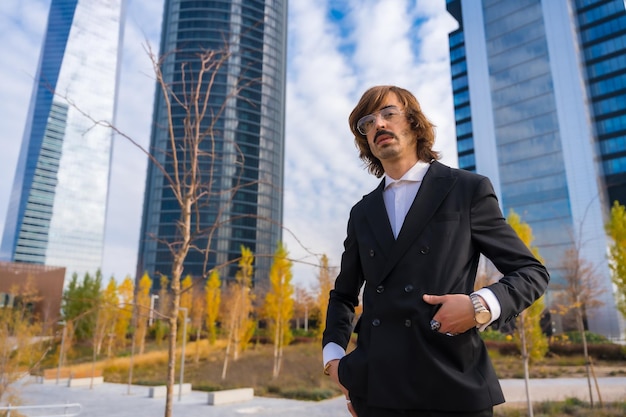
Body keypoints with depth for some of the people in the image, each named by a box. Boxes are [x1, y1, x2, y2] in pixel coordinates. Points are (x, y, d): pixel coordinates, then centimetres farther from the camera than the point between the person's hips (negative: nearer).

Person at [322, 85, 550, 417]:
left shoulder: (468, 190, 2)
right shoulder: (362, 213, 12)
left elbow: (531, 272, 3)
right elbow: (343, 294, 20)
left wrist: (482, 306, -15)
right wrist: (333, 354, 5)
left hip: (452, 388, -3)